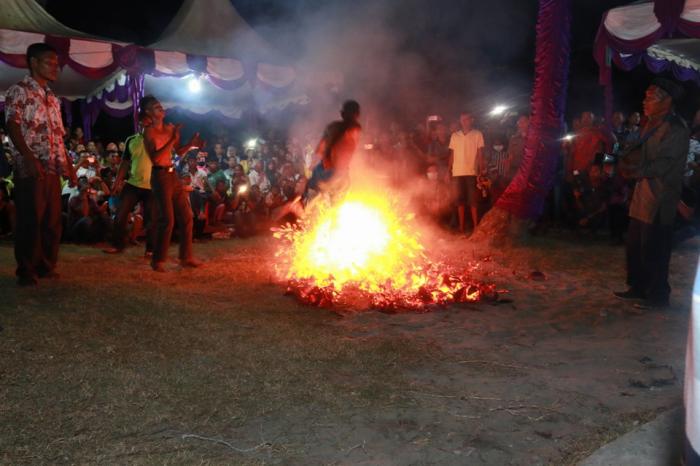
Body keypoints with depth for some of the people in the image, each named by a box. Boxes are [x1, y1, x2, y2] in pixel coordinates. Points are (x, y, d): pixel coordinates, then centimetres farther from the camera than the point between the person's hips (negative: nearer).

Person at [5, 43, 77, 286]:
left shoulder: (52, 98, 21)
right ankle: (27, 272, 4)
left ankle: (46, 266, 17)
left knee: (52, 221, 7)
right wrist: (29, 158, -22)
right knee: (30, 221, -4)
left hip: (53, 169, 7)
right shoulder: (19, 91, -1)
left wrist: (68, 166, 15)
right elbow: (12, 126, -11)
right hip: (29, 168, -7)